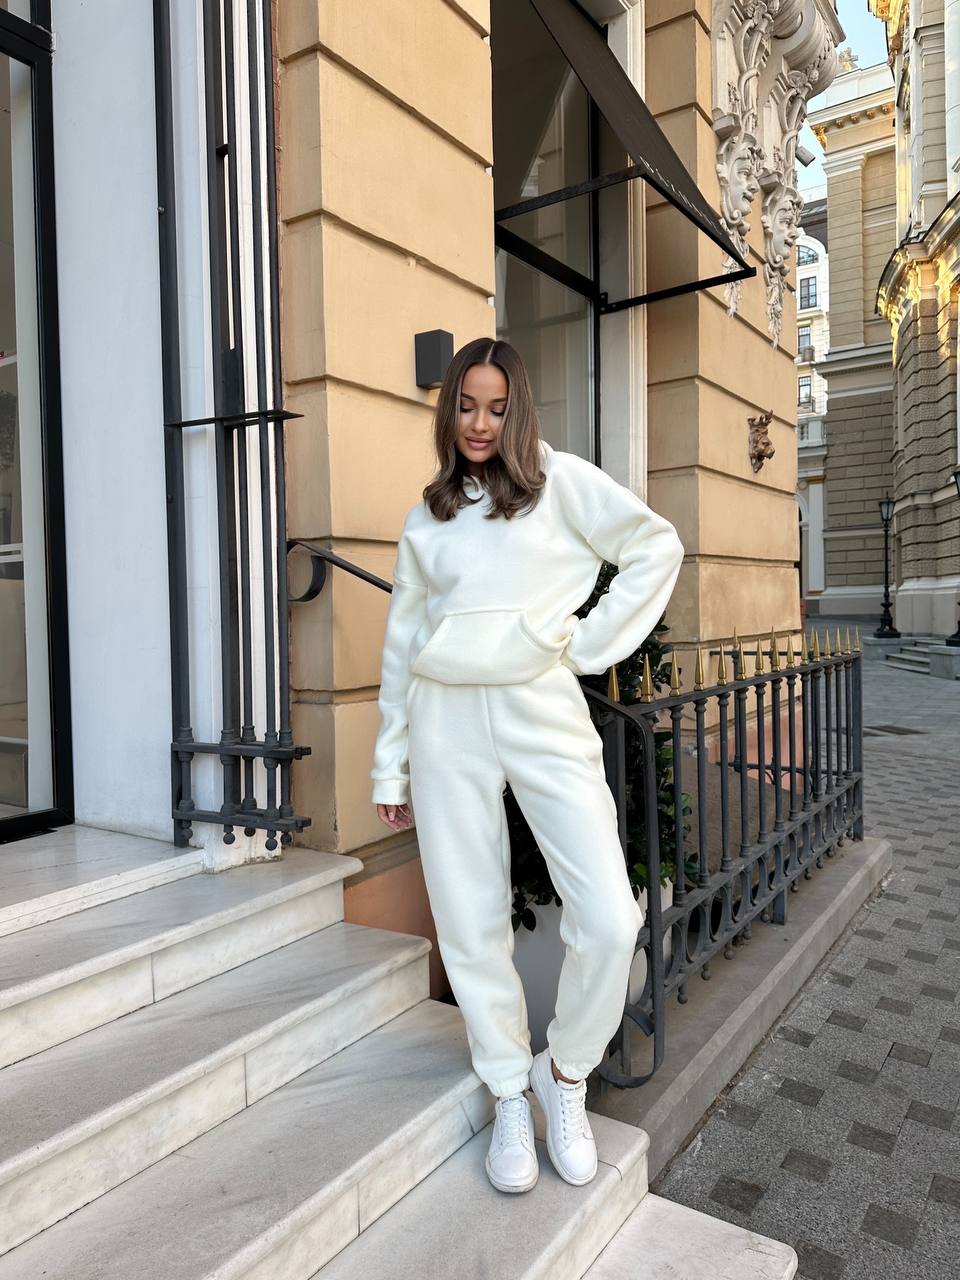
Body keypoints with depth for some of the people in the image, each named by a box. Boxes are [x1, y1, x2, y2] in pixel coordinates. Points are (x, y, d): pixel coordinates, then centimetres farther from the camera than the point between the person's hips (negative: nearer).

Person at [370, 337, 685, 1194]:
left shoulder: (560, 479, 7)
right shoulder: (426, 517, 15)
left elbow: (657, 546, 5)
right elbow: (402, 640, 15)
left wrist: (594, 641, -2)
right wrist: (391, 765, 15)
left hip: (543, 711, -2)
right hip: (445, 720, 3)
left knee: (610, 922, -9)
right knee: (472, 928, 5)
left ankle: (566, 1075, 19)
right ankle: (511, 1096, 28)